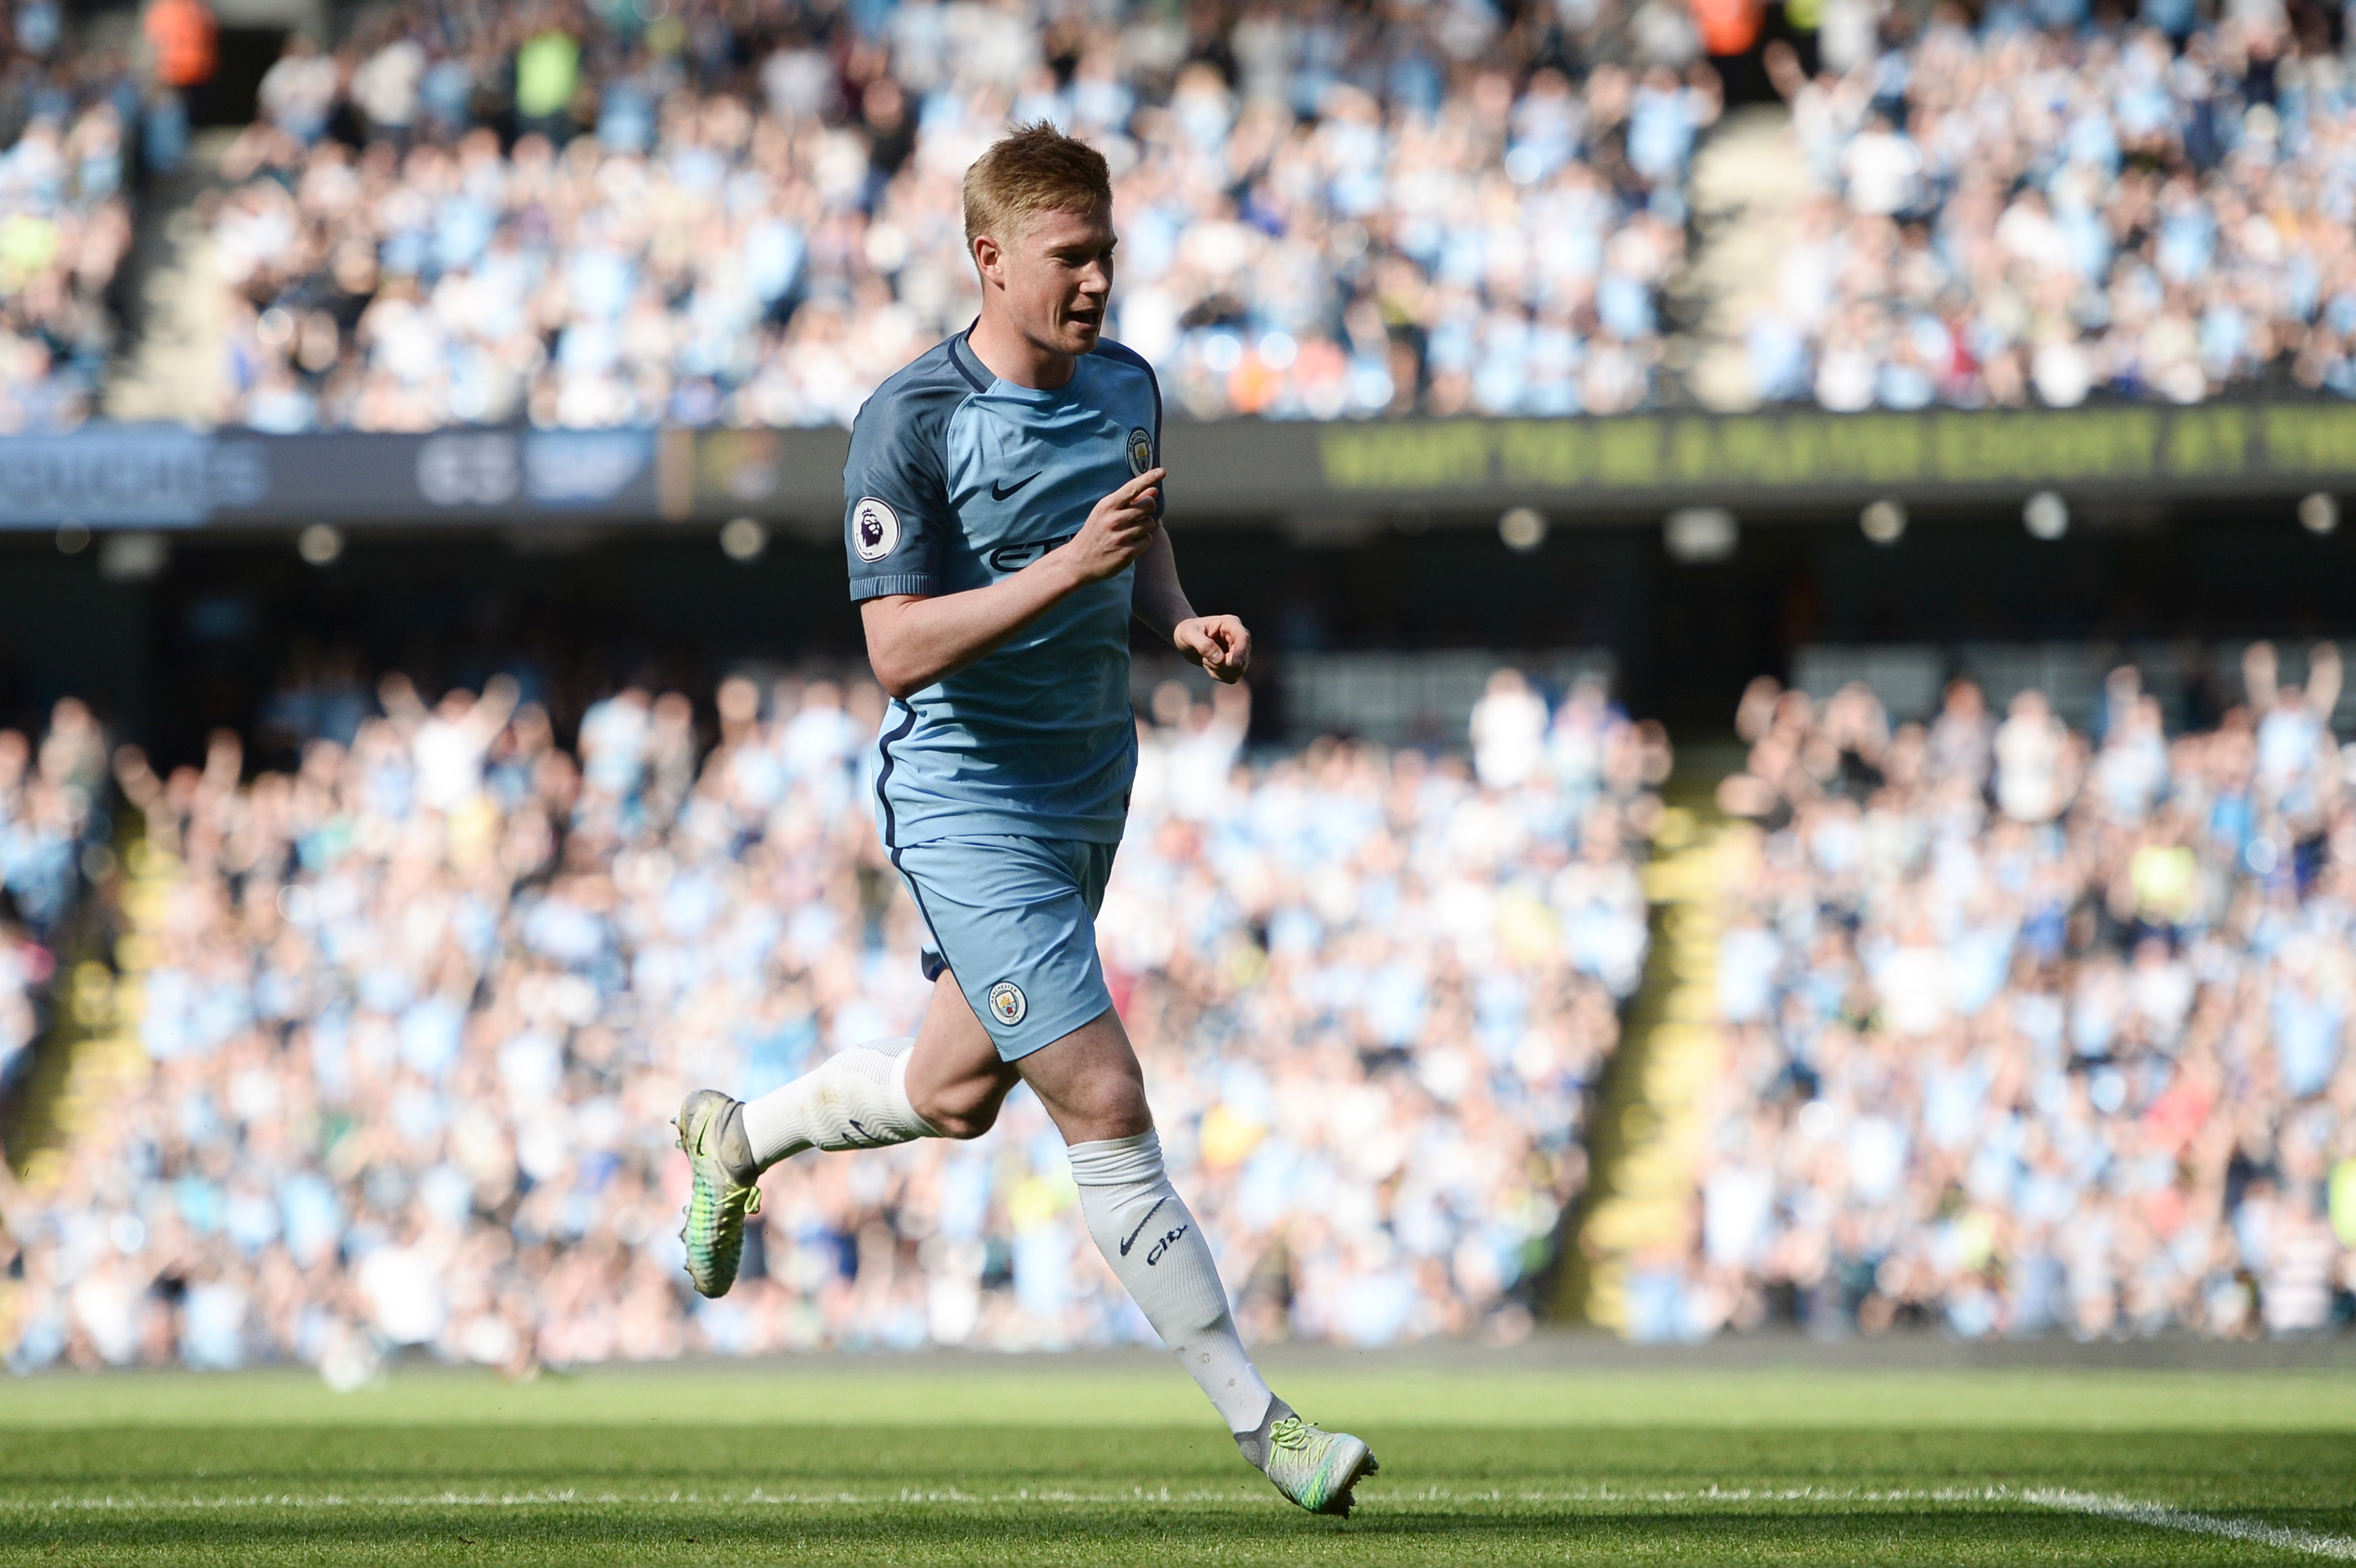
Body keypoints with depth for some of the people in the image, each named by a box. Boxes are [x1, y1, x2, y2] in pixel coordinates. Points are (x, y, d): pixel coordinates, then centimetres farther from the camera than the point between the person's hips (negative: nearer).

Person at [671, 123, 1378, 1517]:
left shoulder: (1126, 385, 3)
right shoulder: (911, 422, -19)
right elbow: (900, 651, -22)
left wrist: (1183, 622, -2)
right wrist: (1069, 566, -31)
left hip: (1091, 782, 8)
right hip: (969, 797, -8)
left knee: (957, 1092, 20)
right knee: (1106, 1102, -12)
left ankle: (739, 1139, 48)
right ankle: (1258, 1419, -8)